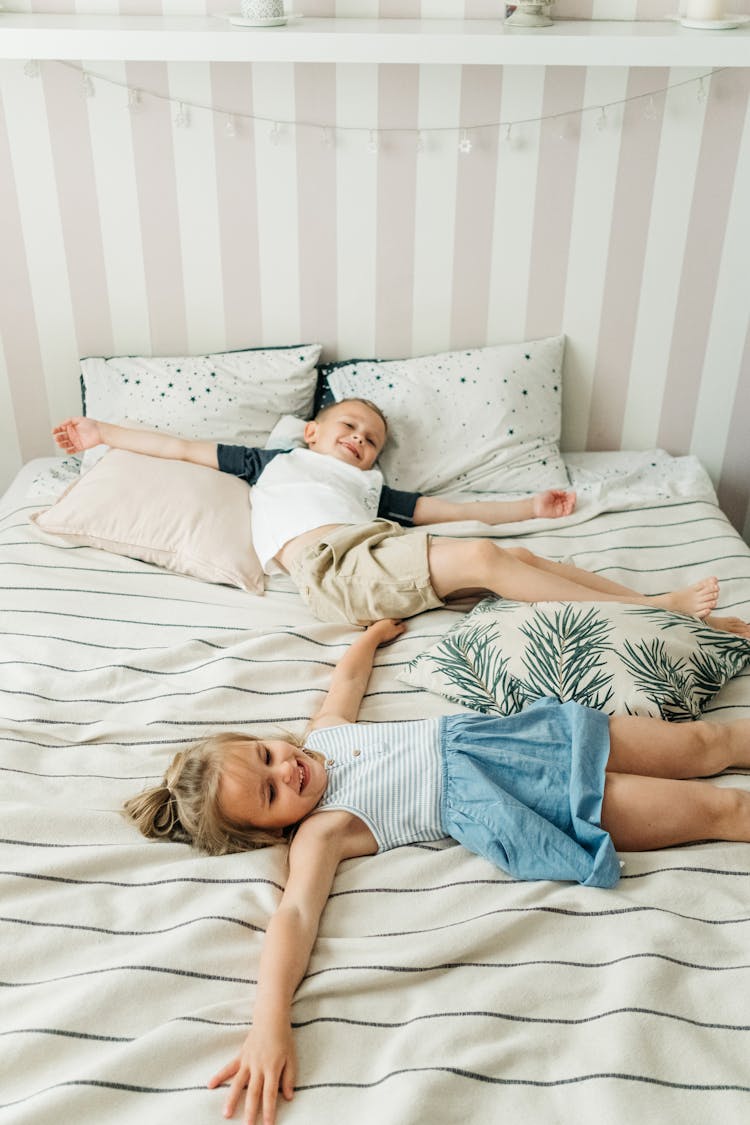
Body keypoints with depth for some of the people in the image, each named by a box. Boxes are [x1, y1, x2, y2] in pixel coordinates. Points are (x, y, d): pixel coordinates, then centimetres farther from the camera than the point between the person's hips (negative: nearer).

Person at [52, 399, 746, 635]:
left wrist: (527, 508, 27)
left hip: (381, 549, 5)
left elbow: (446, 508, 31)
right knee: (481, 559, -25)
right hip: (332, 566, -5)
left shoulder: (369, 487, 35)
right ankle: (654, 609, -26)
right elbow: (185, 449, 29)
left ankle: (683, 615, -18)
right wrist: (103, 433, 30)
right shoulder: (274, 462, 28)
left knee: (521, 555, -15)